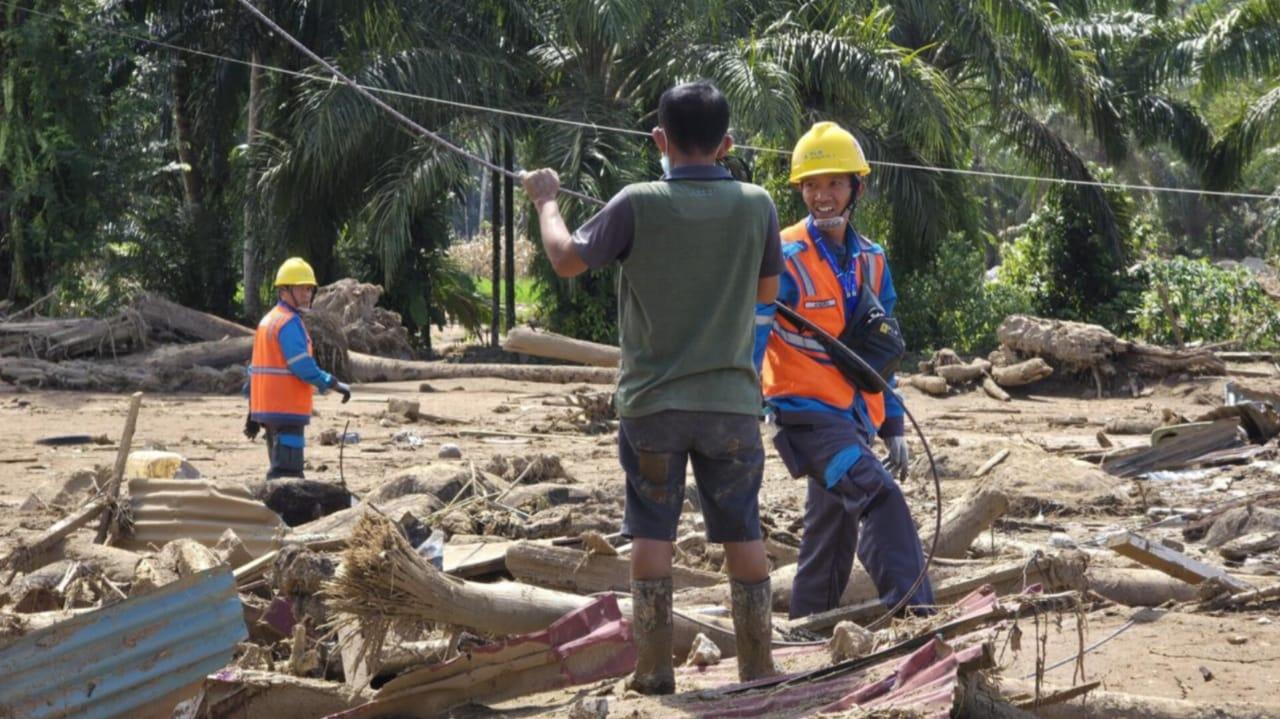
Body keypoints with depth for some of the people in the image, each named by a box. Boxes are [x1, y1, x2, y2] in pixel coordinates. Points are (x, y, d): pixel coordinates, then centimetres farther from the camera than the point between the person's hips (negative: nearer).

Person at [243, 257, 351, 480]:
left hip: (267, 409, 10)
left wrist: (253, 412, 21)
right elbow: (303, 366, -21)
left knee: (280, 468, 17)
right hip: (286, 410, -10)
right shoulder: (290, 323, -13)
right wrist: (335, 384, -12)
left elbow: (255, 369, 20)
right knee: (287, 472, -13)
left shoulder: (267, 321, 18)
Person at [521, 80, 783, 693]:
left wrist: (546, 201, 17)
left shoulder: (638, 205, -11)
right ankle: (758, 668, 10)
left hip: (654, 399, -1)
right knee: (742, 535, 7)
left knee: (652, 535, 6)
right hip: (731, 399, 2)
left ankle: (655, 668, 6)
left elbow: (566, 259, 0)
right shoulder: (756, 206, -4)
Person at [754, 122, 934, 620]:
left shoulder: (871, 261, 11)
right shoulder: (787, 259, -10)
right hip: (806, 412, -7)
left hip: (855, 416, 7)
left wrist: (893, 427, 17)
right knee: (880, 498, -24)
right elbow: (750, 341, -13)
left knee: (833, 536, 12)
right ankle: (914, 616, -29)